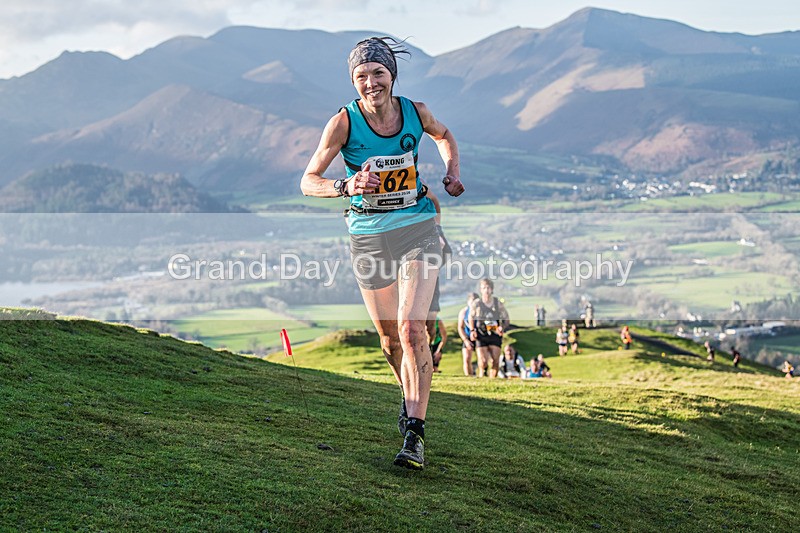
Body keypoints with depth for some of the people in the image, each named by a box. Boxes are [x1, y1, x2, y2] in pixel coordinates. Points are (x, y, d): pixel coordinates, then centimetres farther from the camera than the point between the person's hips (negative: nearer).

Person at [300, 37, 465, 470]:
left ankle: (415, 432, -11)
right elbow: (308, 181, -12)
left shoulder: (414, 111, -5)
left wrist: (452, 172, 3)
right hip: (368, 235, 0)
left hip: (417, 227, 0)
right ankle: (410, 397, 40)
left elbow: (443, 135, 19)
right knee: (389, 337, 11)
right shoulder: (344, 121, -11)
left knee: (411, 328, -16)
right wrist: (346, 186, -30)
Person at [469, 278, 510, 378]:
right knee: (483, 361, -11)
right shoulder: (476, 303, 1)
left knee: (495, 361, -8)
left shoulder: (498, 303, 3)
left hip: (495, 335, 1)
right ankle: (480, 378, 10)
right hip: (481, 336, -1)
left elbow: (506, 319, 11)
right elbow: (471, 317, 17)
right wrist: (472, 330, 4)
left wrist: (502, 327, -9)